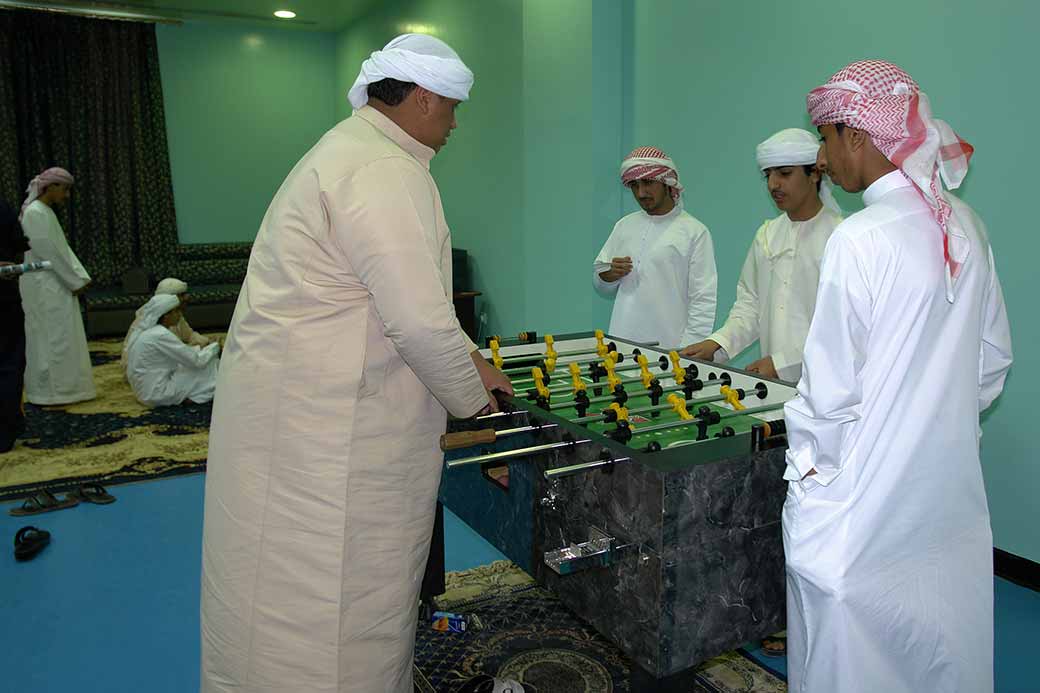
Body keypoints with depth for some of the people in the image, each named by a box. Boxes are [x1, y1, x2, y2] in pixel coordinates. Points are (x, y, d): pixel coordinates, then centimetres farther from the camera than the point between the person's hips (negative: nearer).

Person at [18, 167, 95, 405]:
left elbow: (62, 249, 14)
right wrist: (75, 281, -12)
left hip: (54, 286, 10)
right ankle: (50, 391, 2)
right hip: (44, 287, -10)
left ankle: (52, 389, 18)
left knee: (55, 339, 12)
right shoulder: (35, 213, -14)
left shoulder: (46, 212, 16)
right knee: (52, 338, -5)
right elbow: (50, 253, -18)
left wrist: (81, 278, 6)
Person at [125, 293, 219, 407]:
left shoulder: (145, 330, 6)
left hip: (145, 391, 9)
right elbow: (197, 361, -17)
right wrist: (216, 346, -1)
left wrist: (201, 348, 12)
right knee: (208, 364, -4)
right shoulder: (161, 335, -21)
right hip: (157, 394, -9)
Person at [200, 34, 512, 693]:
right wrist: (471, 395, -4)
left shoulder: (354, 150, 18)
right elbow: (420, 321, -22)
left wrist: (462, 356, 20)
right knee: (329, 598, 3)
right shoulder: (387, 171, -17)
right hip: (317, 422, -11)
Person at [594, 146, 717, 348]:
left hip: (669, 348, -4)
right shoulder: (624, 225, 12)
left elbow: (703, 300, -8)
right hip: (621, 345, 4)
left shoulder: (694, 231, -5)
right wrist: (610, 275, -3)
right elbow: (600, 286, 18)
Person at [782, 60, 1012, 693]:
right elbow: (994, 359, 13)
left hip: (869, 498, -7)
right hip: (953, 491, 8)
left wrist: (810, 467, -3)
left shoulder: (860, 239, -20)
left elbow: (831, 386, -17)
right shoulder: (966, 225, 3)